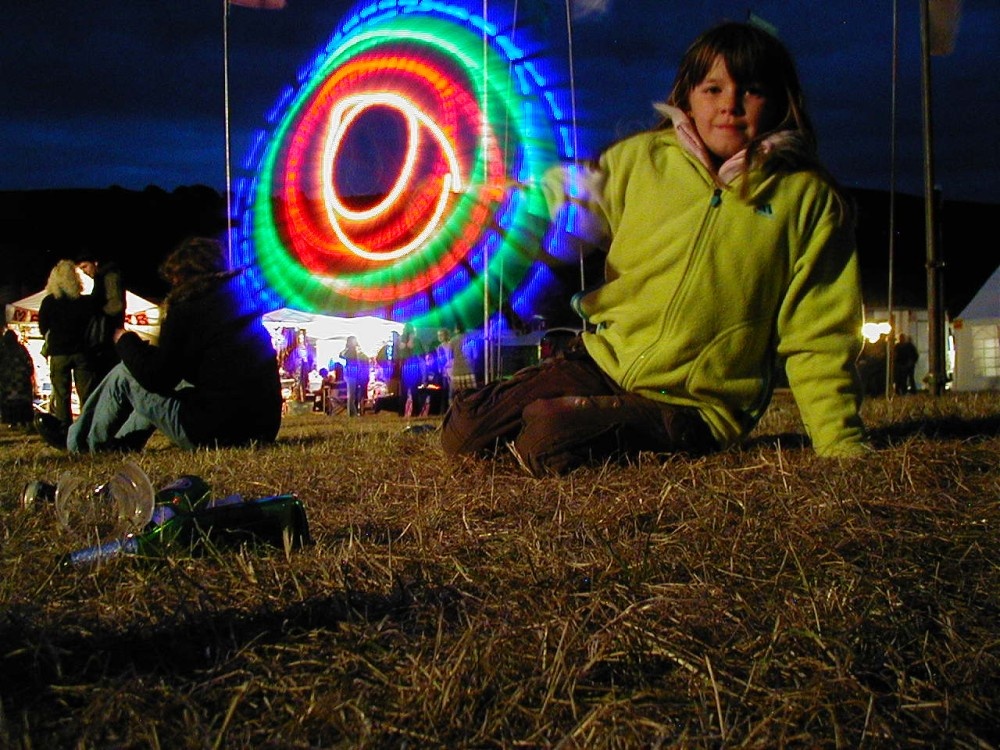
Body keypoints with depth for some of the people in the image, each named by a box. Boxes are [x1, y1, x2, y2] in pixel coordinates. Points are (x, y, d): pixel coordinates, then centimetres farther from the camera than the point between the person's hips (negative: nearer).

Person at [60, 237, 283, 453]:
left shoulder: (186, 312, -9)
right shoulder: (245, 302, 14)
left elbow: (153, 377, -7)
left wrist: (125, 341, 10)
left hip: (207, 433, -8)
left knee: (124, 374, 11)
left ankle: (84, 445, 29)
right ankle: (121, 441, 38)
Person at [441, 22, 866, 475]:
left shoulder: (809, 199, -3)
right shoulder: (637, 158, 2)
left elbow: (817, 337, -3)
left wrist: (840, 442, -8)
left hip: (695, 403, -3)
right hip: (601, 359, 4)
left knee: (549, 440, -27)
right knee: (463, 434, -6)